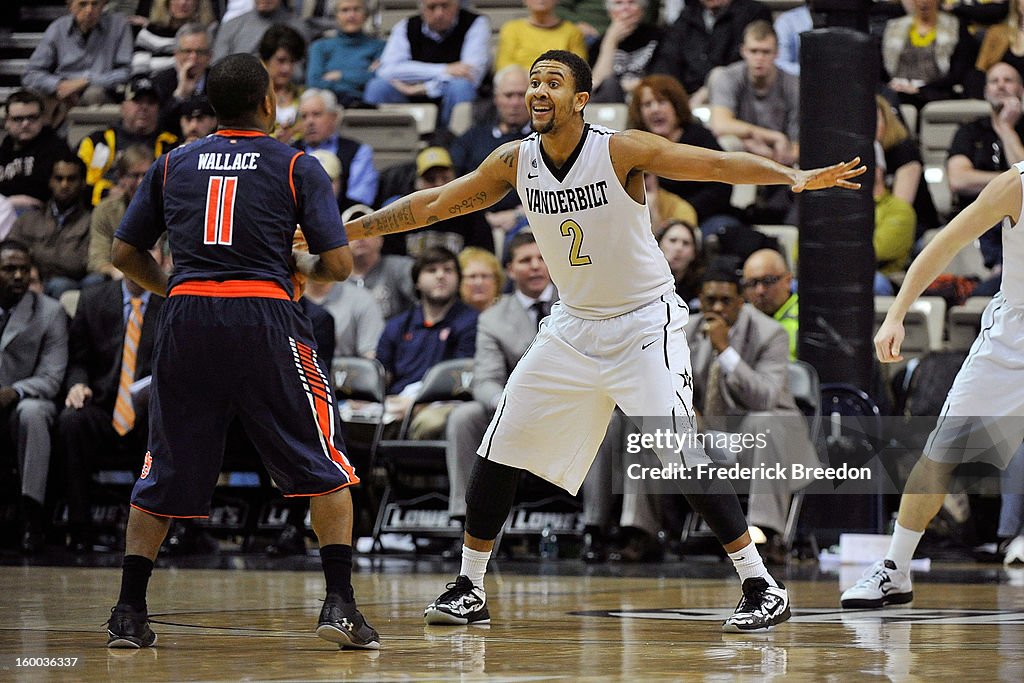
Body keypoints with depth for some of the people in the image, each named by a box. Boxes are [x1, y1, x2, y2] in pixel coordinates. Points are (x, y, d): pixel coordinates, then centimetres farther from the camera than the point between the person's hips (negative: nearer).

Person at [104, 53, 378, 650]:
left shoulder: (173, 165, 14)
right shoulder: (298, 167, 5)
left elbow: (125, 253, 16)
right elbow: (340, 263, -1)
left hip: (186, 318, 3)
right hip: (264, 317, -3)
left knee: (165, 474, 14)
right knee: (324, 467, 8)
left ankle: (130, 612, 10)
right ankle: (340, 605, -2)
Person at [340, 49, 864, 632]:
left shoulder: (621, 150, -18)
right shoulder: (515, 162, -3)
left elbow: (719, 164, -25)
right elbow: (433, 204, 7)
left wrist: (794, 177, -41)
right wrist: (347, 230, 8)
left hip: (644, 324, -6)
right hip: (573, 327, 6)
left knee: (683, 459, -18)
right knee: (499, 452, 3)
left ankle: (762, 588, -10)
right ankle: (469, 591, 16)